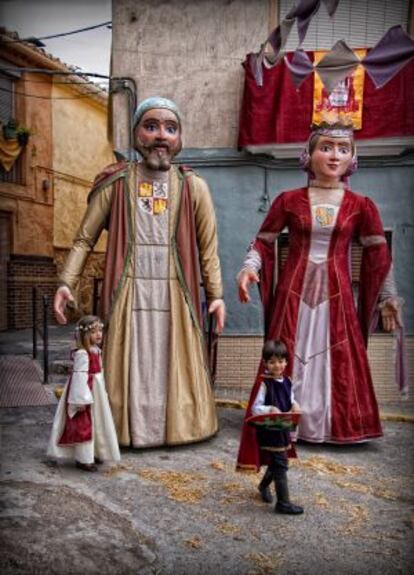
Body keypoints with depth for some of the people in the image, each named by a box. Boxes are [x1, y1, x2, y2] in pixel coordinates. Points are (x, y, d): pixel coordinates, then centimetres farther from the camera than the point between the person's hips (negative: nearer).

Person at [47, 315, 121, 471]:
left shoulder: (96, 351, 7)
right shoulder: (82, 354, -22)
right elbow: (79, 376, -24)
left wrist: (103, 393, 18)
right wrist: (81, 399, -25)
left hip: (96, 392, 10)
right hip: (86, 393, -10)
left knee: (96, 425, 20)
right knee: (84, 426, -1)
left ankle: (94, 453, 34)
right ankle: (84, 459, 9)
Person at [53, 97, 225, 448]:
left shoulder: (193, 187, 3)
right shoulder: (115, 182, 1)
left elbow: (208, 247, 6)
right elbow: (85, 239, 4)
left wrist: (216, 294, 2)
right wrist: (67, 282, -6)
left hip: (175, 293, 1)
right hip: (129, 292, 0)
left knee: (175, 366, 7)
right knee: (129, 367, 5)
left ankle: (177, 424, 24)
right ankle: (127, 429, 21)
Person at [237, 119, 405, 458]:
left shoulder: (361, 206, 3)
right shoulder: (288, 200, 0)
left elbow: (379, 255, 6)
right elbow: (263, 241, 3)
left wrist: (388, 297, 5)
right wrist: (250, 267, -14)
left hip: (336, 292, 1)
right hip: (294, 290, -1)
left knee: (339, 358, 6)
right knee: (288, 357, 4)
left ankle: (334, 423, 24)